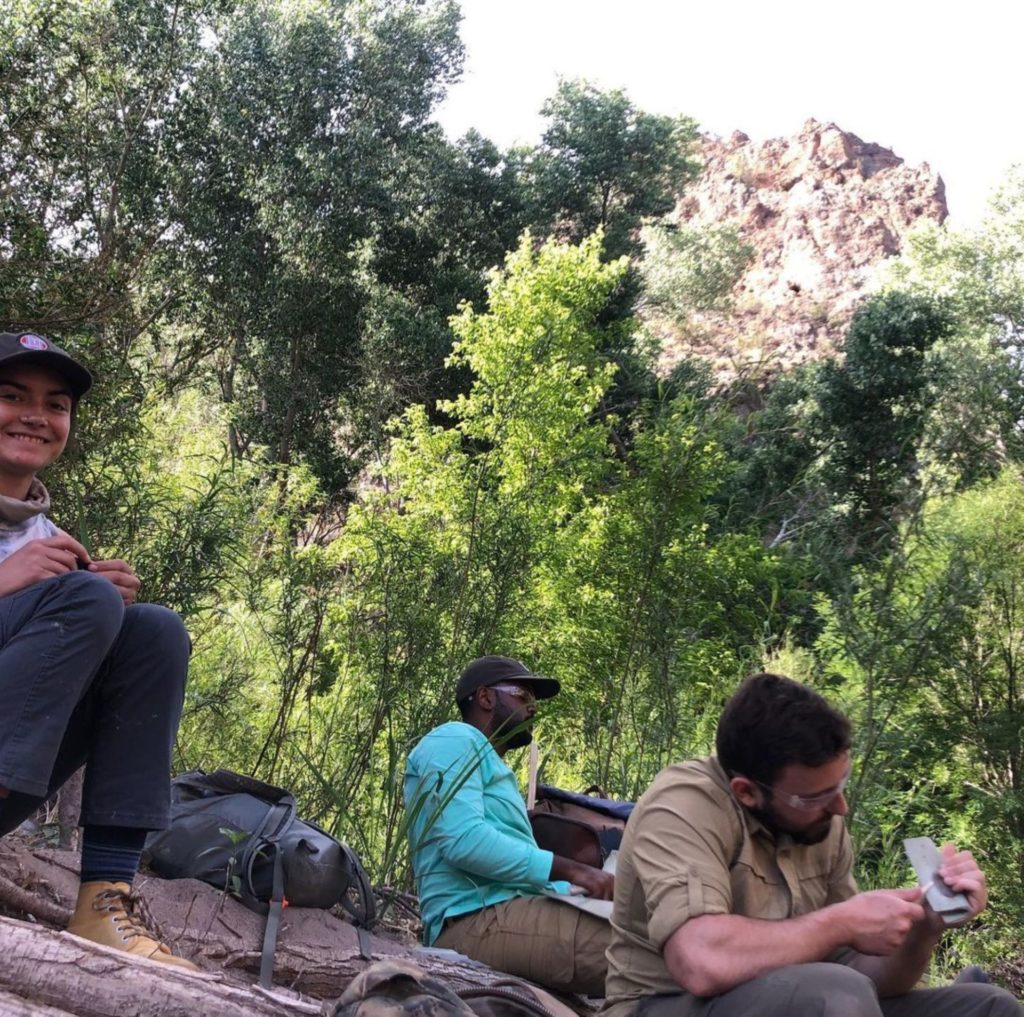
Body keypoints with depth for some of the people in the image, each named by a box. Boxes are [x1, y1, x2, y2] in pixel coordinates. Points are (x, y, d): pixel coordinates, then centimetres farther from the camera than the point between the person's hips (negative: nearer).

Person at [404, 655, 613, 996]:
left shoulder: (493, 766, 32)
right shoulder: (455, 740, 3)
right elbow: (463, 840, -15)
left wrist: (587, 889, 9)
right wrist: (571, 870, -13)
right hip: (478, 919, -10)